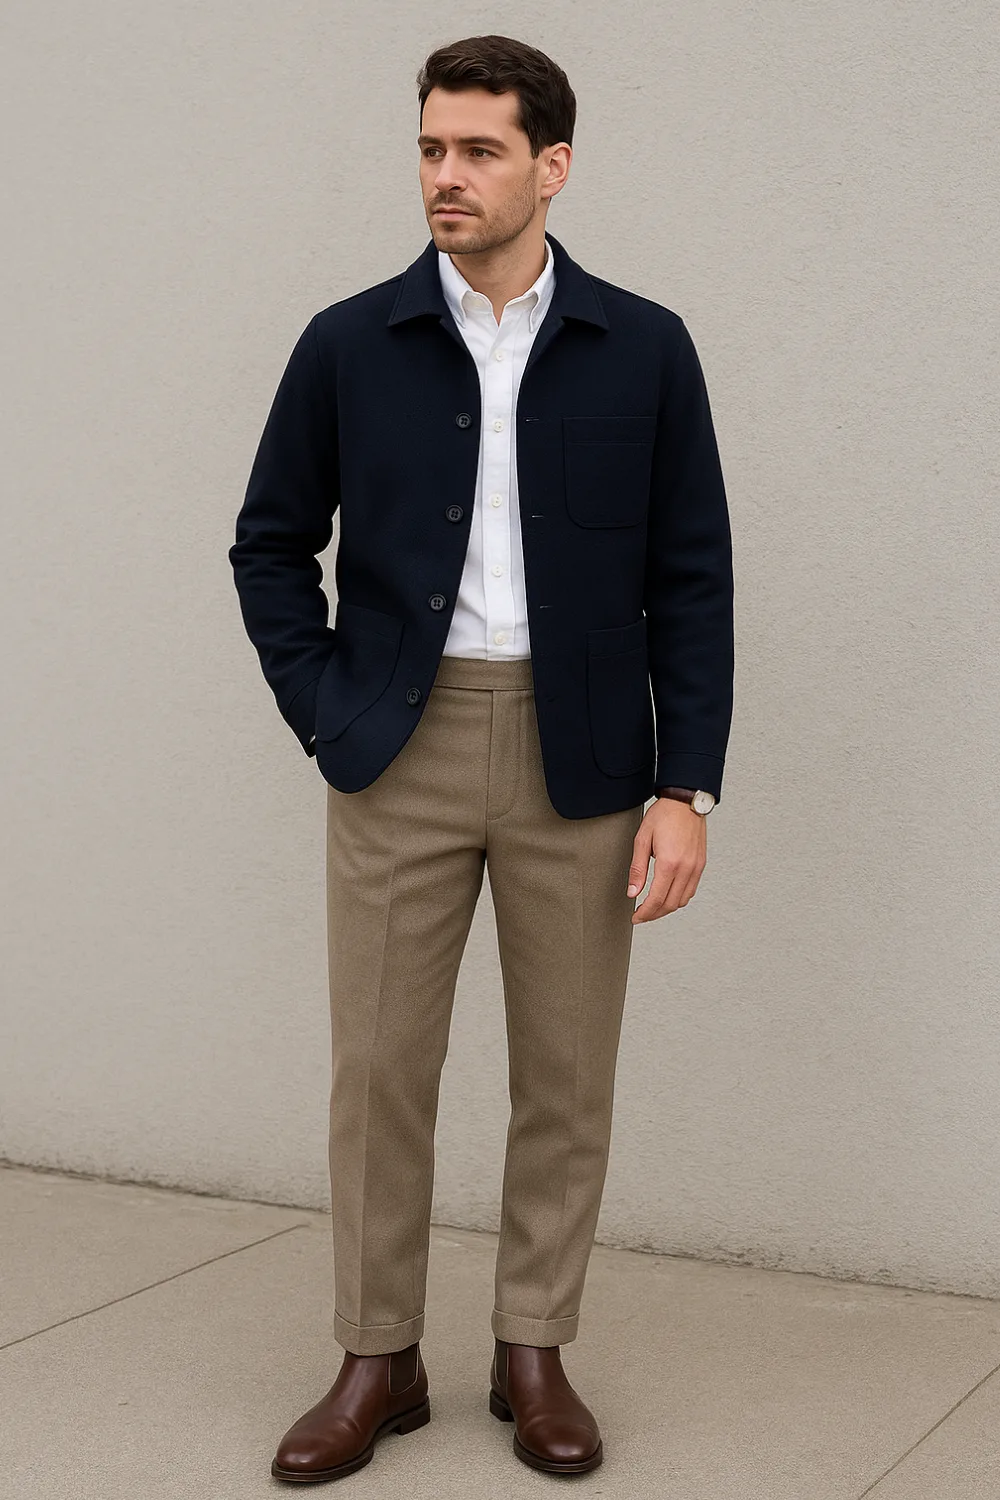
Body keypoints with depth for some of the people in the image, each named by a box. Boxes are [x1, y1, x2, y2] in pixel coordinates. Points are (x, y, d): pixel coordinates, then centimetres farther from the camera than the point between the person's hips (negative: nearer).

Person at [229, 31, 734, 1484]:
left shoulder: (644, 351, 0)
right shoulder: (349, 345, 2)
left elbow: (691, 580, 0)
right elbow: (272, 543, 10)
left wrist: (686, 788, -6)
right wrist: (325, 713, -1)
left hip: (582, 760, 0)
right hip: (400, 756, 0)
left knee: (567, 1075, 7)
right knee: (379, 1067, 3)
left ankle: (535, 1352, 22)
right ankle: (378, 1359, 18)